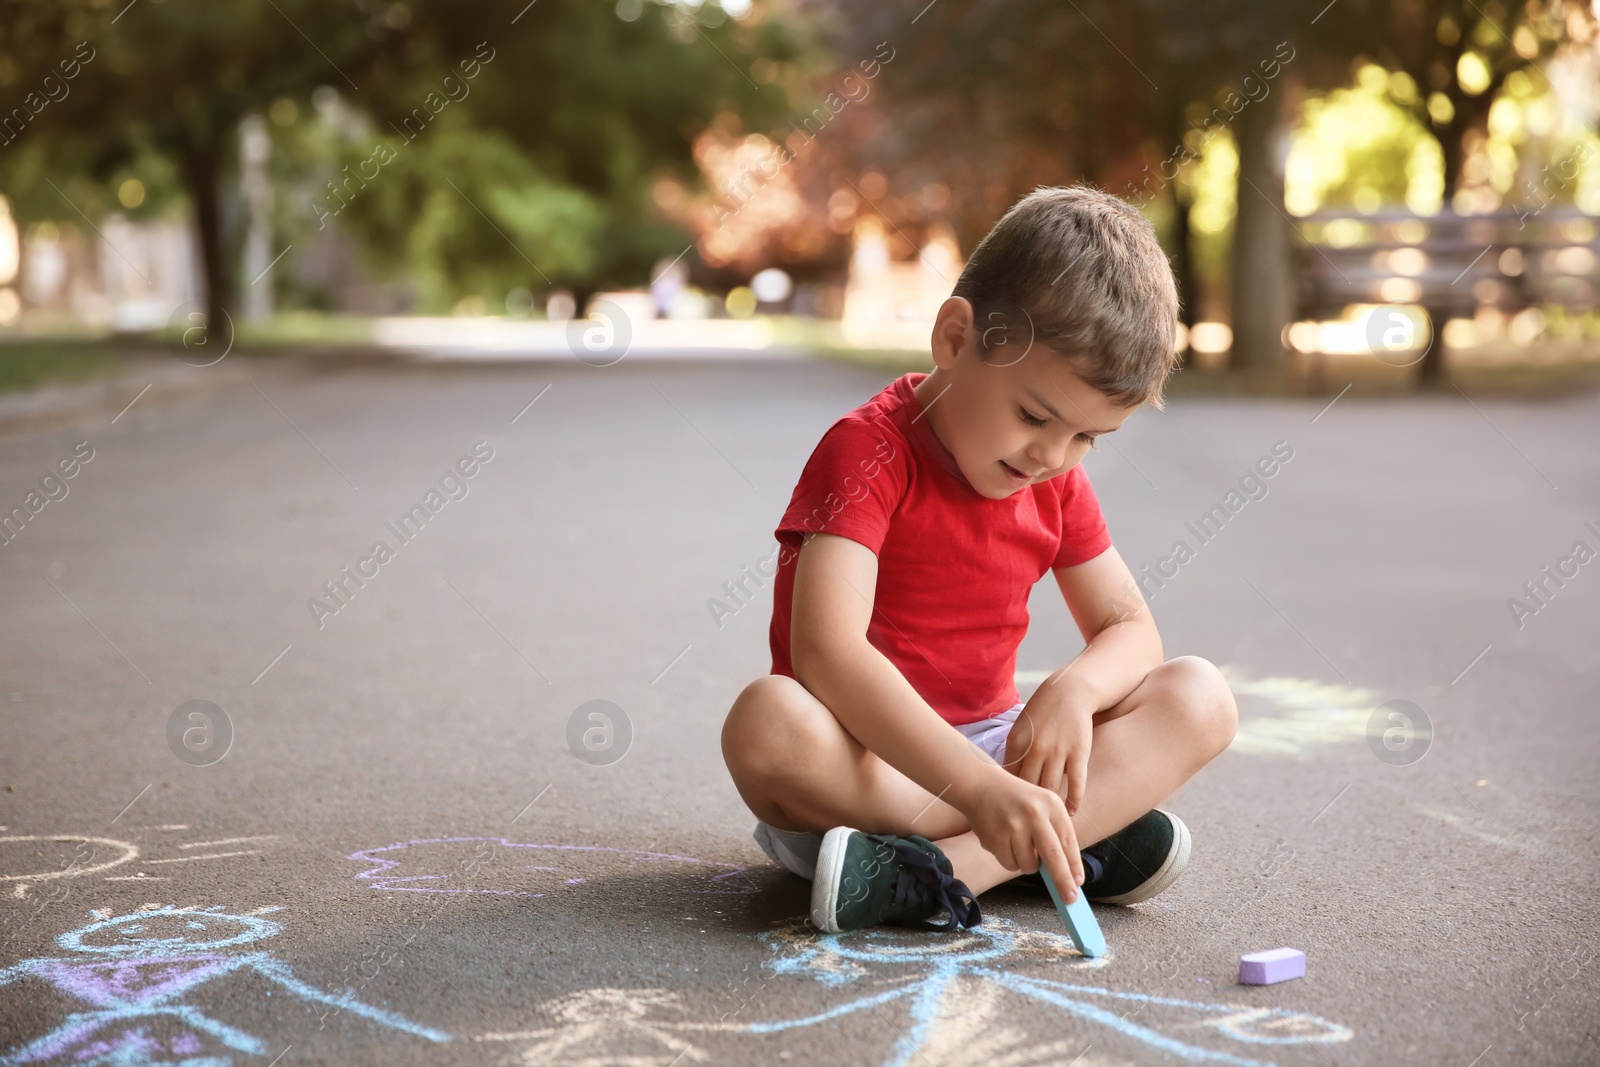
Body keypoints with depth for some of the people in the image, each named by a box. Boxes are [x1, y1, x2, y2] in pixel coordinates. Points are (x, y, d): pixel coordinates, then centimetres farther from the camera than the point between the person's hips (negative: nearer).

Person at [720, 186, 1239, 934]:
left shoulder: (1059, 484, 4)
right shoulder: (867, 452, -18)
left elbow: (1129, 629, 8)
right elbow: (826, 650, -31)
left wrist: (1075, 687, -19)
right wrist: (980, 788, -41)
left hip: (993, 746, 6)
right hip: (865, 754, -6)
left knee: (1200, 697, -11)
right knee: (767, 722, -38)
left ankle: (944, 867, -29)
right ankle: (1088, 829, -29)